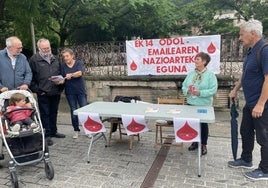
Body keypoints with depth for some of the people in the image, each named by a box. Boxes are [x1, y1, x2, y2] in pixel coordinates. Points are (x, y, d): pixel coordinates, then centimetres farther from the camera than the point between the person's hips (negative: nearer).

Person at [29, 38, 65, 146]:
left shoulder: (55, 59, 15)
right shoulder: (34, 59, -4)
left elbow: (60, 73, 21)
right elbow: (31, 77, -6)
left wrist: (61, 81, 6)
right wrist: (37, 90, -11)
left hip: (56, 92, 6)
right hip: (43, 93, -5)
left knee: (54, 113, 15)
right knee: (45, 114, 1)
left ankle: (53, 131, 29)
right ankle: (46, 135, 9)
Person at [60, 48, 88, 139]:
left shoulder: (79, 63, -1)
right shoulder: (63, 66, 5)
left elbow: (80, 73, -20)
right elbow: (63, 79, -1)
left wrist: (71, 75, -38)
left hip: (81, 90, -2)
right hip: (70, 92, 2)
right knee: (73, 111, 6)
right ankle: (76, 130, 19)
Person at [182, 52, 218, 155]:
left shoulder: (210, 75, -8)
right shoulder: (191, 73, 6)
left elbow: (213, 90, -16)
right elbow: (184, 86, 5)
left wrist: (200, 92, -25)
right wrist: (187, 90, -17)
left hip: (204, 105, -4)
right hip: (191, 103, 5)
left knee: (203, 124, 8)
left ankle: (203, 145, 23)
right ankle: (195, 142, 32)